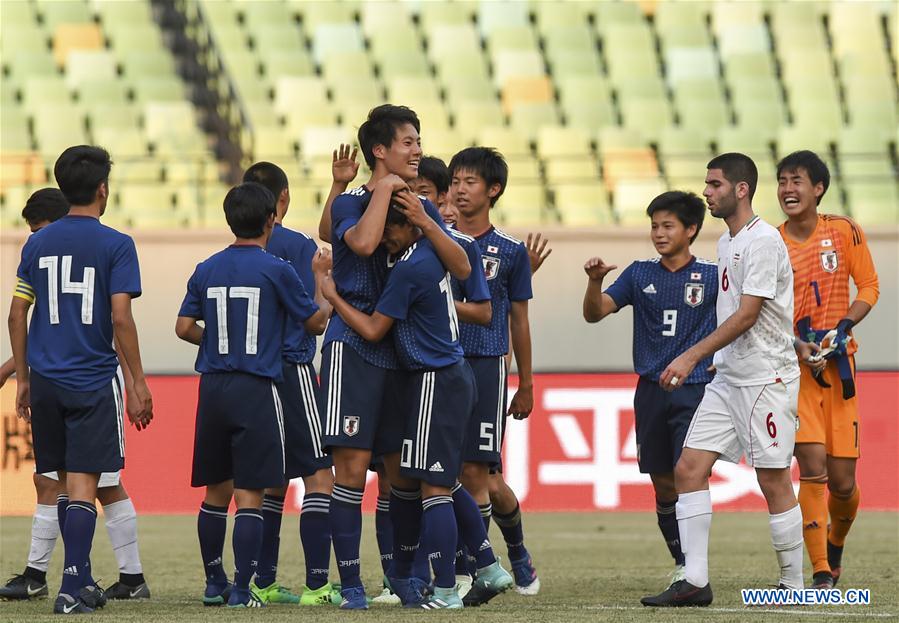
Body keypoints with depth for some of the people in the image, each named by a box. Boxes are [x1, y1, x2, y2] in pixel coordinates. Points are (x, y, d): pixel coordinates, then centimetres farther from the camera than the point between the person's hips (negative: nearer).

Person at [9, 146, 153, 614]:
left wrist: (23, 379, 14)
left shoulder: (37, 244, 7)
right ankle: (72, 588, -13)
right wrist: (138, 383, -6)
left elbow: (17, 314, 7)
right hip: (94, 381, -4)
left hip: (46, 381, 4)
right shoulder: (115, 245, -7)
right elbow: (121, 318, -12)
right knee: (83, 484, -5)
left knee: (66, 482, 15)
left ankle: (83, 581, 22)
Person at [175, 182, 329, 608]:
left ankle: (214, 583, 22)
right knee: (249, 495, -3)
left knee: (216, 491, 15)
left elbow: (184, 328, 6)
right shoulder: (277, 270, -8)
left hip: (213, 389, 4)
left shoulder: (206, 270, 5)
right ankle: (241, 590, -6)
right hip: (257, 389, -4)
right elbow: (315, 322, 2)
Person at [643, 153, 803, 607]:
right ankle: (695, 582, 0)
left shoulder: (763, 241, -14)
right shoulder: (727, 242, 15)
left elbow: (747, 315, -19)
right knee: (688, 469, 0)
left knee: (773, 481, -3)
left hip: (766, 378, -9)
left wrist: (692, 357, -20)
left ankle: (793, 586, 7)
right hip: (727, 379, 9)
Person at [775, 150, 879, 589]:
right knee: (813, 467, -17)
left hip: (839, 362, 1)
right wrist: (800, 347, -15)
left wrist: (842, 327, -12)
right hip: (793, 367, -1)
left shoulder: (844, 232, -1)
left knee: (842, 482, 2)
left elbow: (868, 288, 5)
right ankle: (821, 573, -11)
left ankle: (836, 544, 34)